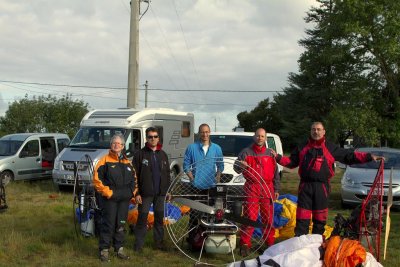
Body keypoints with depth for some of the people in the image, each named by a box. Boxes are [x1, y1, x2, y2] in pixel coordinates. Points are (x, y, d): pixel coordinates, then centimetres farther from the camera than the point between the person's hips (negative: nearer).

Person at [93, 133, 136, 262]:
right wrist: (108, 192, -14)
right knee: (108, 224, -4)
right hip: (109, 199, -5)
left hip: (124, 199, 5)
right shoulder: (104, 160, -4)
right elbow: (97, 179, -10)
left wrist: (132, 192, 11)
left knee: (121, 225, 11)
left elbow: (134, 179, 23)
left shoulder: (127, 162, 15)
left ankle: (119, 249, 21)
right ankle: (104, 250, 4)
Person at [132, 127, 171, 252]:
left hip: (160, 193, 4)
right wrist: (136, 193, -11)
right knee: (142, 218, 0)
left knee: (159, 218, 10)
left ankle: (159, 242, 19)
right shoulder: (140, 154, -2)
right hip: (145, 193, -4)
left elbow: (167, 174, 16)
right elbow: (135, 175, -5)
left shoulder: (163, 154, 12)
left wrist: (168, 190, 10)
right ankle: (138, 244, 7)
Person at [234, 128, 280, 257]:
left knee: (268, 217, 7)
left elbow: (276, 173, 17)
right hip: (251, 188, -3)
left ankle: (270, 243, 19)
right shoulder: (246, 152, 5)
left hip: (267, 189, 3)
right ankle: (245, 244, -5)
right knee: (250, 217, -9)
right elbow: (236, 167, 1)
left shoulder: (270, 153, 14)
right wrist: (240, 166, -23)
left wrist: (276, 189, 11)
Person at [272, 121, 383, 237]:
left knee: (320, 218, 7)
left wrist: (370, 157, -2)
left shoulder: (331, 148, 6)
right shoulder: (303, 147, 11)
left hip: (322, 187, 0)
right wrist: (277, 157, 1)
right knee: (302, 217, -2)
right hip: (305, 186, 0)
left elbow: (350, 156, 6)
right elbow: (291, 162, 15)